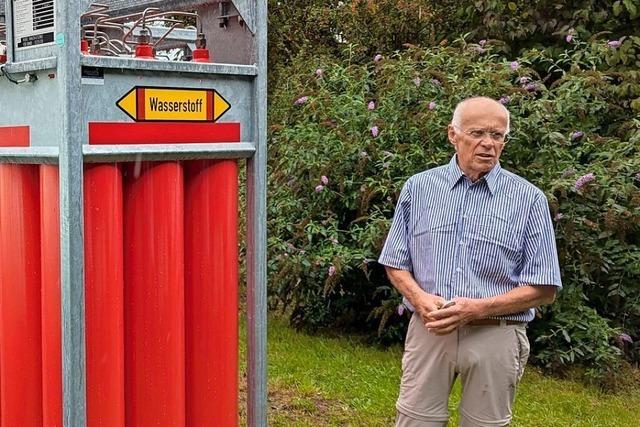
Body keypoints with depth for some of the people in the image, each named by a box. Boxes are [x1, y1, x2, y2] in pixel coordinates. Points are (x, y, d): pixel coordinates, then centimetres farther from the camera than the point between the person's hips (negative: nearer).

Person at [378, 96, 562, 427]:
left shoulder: (528, 198, -2)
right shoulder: (418, 187, 4)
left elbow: (544, 289, -3)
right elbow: (396, 264, 9)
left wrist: (478, 308, -16)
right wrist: (421, 299, -12)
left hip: (494, 336, -1)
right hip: (429, 329, 1)